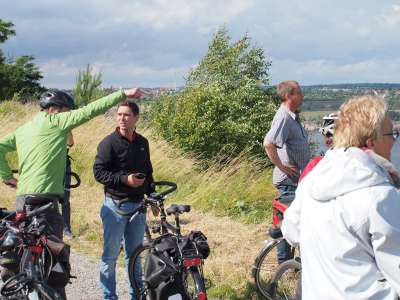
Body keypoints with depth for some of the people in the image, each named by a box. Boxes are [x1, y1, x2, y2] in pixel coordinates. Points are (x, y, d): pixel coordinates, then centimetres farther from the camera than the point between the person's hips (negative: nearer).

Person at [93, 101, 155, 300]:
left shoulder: (142, 143, 10)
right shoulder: (109, 143, -8)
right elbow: (99, 172, -13)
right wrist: (125, 179, -21)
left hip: (137, 205, 5)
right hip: (115, 205, -5)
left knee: (134, 253, 13)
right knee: (110, 254, 0)